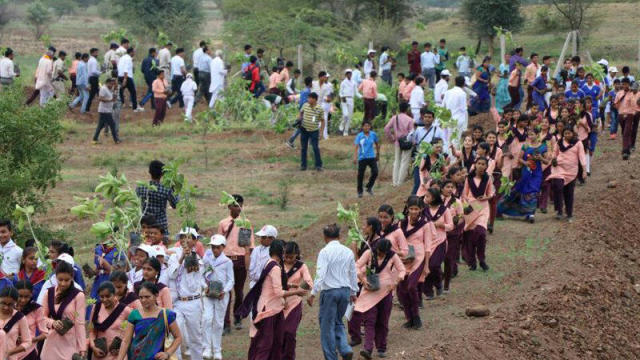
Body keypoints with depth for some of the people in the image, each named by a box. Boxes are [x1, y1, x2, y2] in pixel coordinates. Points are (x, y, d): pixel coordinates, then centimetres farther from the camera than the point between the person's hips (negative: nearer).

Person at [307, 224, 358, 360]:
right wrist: (353, 293, 24)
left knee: (327, 326, 5)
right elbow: (354, 274, 13)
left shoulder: (325, 252, -11)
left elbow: (320, 275, -18)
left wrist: (313, 294, -14)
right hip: (345, 291, 6)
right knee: (338, 322, 20)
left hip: (329, 291, -5)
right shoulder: (348, 252, 6)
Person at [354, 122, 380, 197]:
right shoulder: (359, 136, -6)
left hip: (372, 157, 2)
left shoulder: (373, 134, 2)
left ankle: (369, 187, 11)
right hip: (362, 158, -2)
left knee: (375, 172, -11)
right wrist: (355, 157, -24)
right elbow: (356, 147, -13)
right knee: (360, 175, 0)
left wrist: (378, 154, 22)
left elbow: (377, 144, 17)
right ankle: (360, 191, 17)